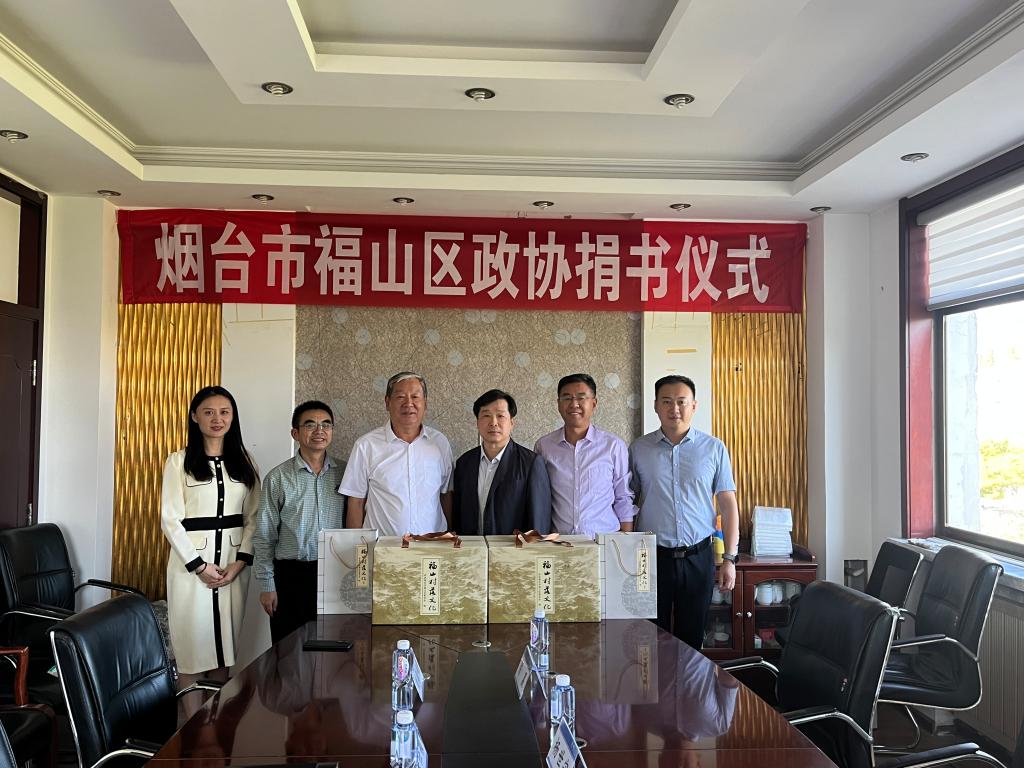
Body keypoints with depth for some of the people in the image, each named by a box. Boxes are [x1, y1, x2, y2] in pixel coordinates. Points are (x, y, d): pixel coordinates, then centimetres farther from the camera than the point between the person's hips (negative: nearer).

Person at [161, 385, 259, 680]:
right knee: (192, 634, 0)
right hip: (191, 558, -3)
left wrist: (239, 562, -5)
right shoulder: (179, 461, -1)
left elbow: (253, 517, 7)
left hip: (234, 560, 3)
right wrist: (200, 566, -10)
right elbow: (170, 519, -5)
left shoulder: (243, 461, 8)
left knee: (227, 632, 7)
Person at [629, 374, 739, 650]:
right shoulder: (638, 449, 2)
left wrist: (729, 559, -2)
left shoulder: (714, 448, 2)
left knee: (692, 637, 10)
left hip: (698, 557, 0)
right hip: (653, 556, 0)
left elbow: (728, 503, 3)